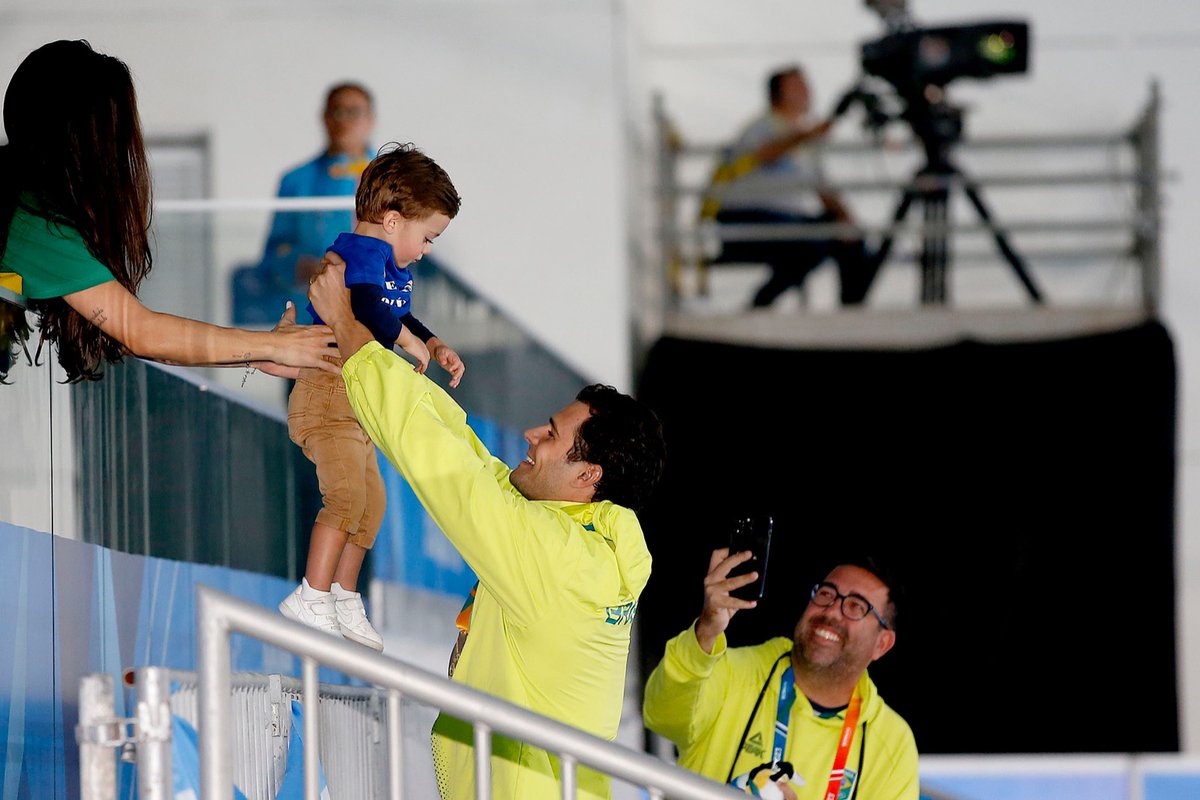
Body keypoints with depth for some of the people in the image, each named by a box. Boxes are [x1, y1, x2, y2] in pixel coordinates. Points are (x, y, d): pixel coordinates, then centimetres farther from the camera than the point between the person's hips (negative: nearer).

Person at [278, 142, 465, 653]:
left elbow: (402, 320, 32)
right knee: (347, 494, -18)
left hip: (358, 399, 11)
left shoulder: (394, 269, 17)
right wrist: (410, 342, -20)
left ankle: (344, 597, 23)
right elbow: (367, 311, -33)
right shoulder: (361, 252, -16)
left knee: (372, 500, 15)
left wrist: (436, 347, 16)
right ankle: (311, 598, -16)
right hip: (330, 390, -11)